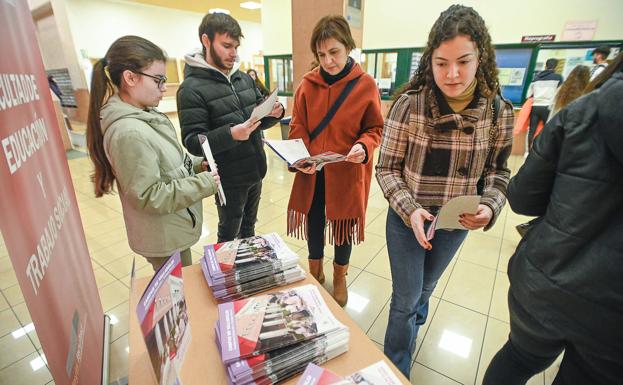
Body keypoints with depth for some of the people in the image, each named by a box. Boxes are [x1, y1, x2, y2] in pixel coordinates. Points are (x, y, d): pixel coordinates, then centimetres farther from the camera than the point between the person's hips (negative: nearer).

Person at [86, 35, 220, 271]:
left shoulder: (145, 115, 2)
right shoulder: (129, 132, -26)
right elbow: (149, 197, -25)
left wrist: (196, 165, -1)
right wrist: (204, 183, -21)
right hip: (165, 240, -8)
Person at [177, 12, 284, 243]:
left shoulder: (244, 78, 7)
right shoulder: (192, 88, -13)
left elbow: (260, 119, 11)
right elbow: (193, 142, -18)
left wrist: (274, 114, -12)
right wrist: (230, 134, -33)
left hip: (256, 172, 6)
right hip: (229, 179, -6)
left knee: (249, 228, 24)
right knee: (228, 237, 13)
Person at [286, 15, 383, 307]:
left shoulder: (366, 85, -6)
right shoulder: (308, 84, -1)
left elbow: (375, 128, -1)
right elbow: (297, 126, 1)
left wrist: (364, 146, -23)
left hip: (347, 172, -1)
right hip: (312, 172, 2)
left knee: (344, 226, 13)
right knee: (313, 223, 15)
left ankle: (339, 279, 40)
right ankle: (315, 272, 43)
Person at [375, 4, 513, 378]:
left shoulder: (499, 111, -8)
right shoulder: (410, 104, -17)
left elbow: (497, 171, 1)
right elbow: (387, 168, -12)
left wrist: (489, 208, -18)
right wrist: (410, 210, -25)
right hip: (407, 219, -3)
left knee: (426, 286, 26)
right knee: (407, 296, 9)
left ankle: (413, 324, 60)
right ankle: (396, 370, 36)